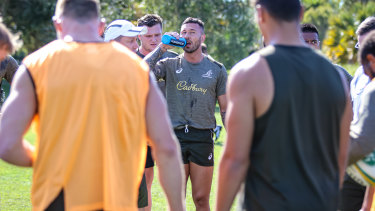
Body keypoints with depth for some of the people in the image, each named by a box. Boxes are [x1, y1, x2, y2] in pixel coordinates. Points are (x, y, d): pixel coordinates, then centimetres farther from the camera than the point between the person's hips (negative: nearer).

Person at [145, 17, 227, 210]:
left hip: (203, 138, 0)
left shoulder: (216, 69, 7)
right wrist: (162, 47, -9)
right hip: (175, 136, 0)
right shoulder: (170, 65, 7)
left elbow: (225, 108, 9)